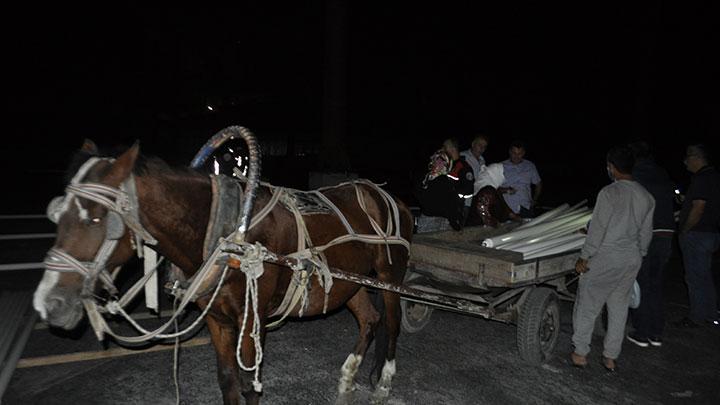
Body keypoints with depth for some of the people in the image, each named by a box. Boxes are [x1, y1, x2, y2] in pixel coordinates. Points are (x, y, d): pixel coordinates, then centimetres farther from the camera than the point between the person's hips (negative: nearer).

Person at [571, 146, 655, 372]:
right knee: (619, 308, 15)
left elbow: (598, 229, -16)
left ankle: (580, 354, 14)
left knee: (587, 306, 7)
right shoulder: (647, 197, 5)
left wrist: (584, 257, -10)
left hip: (605, 258, -6)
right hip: (632, 260, 6)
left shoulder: (610, 192, -15)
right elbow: (646, 233, 10)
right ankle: (610, 358, 23)